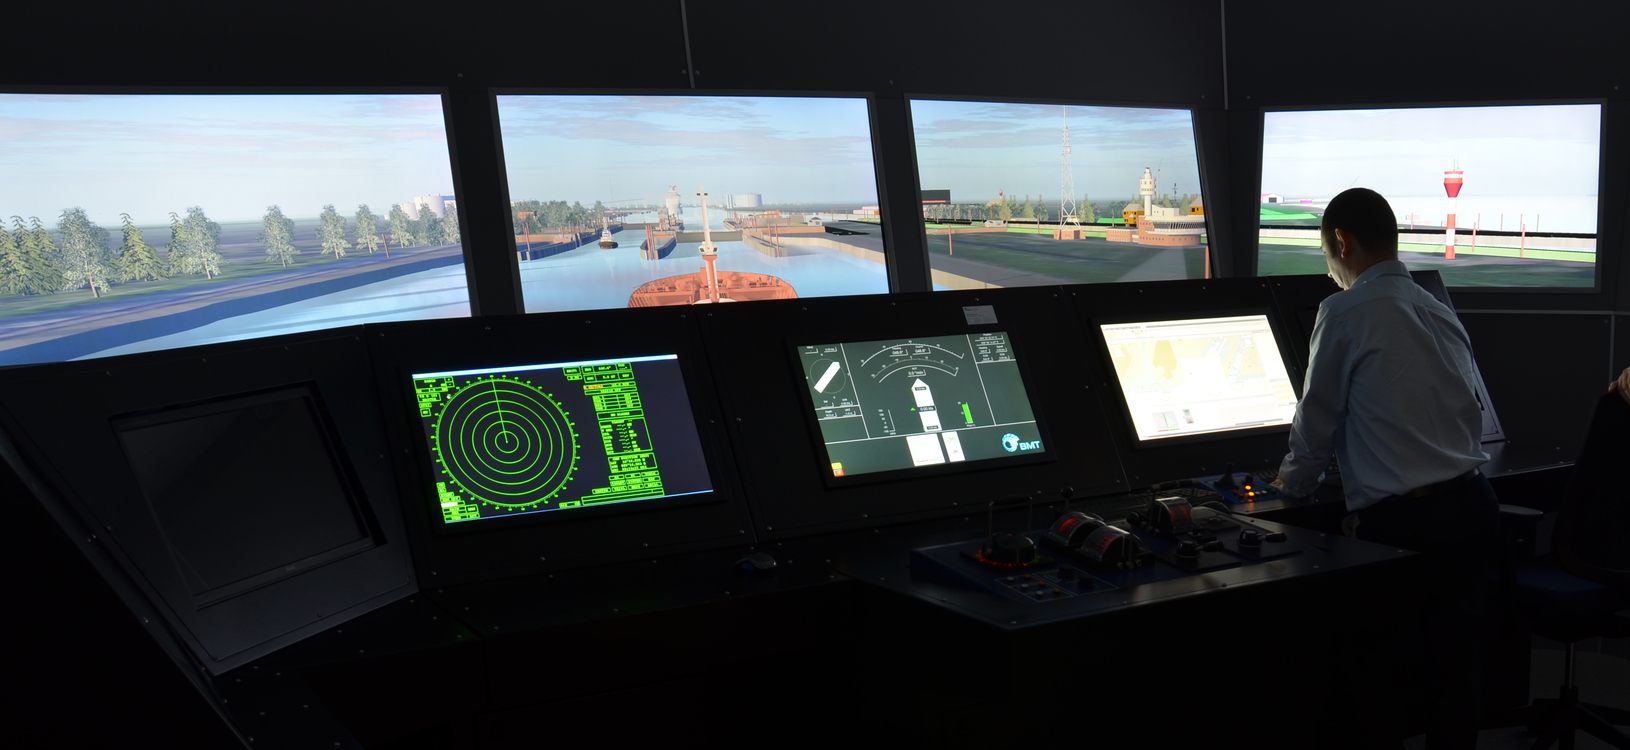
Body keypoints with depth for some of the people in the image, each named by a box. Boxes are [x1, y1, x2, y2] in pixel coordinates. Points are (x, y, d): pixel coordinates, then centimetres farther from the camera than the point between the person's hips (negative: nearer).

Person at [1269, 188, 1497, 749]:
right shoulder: (1440, 311, 14)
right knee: (1452, 667, 16)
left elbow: (1317, 418, -1)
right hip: (1472, 504, 7)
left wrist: (1293, 483, 19)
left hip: (1401, 521, -7)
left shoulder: (1345, 312, -9)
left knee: (1371, 675, 8)